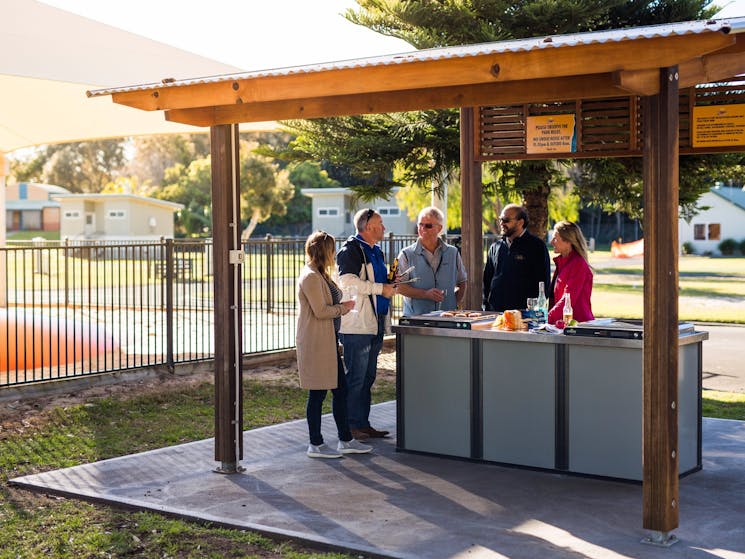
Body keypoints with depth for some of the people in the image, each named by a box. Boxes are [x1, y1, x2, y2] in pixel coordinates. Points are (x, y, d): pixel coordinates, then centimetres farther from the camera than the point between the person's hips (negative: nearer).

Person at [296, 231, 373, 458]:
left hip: (328, 341, 10)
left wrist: (343, 305, 8)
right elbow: (320, 311, -19)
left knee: (340, 389, 12)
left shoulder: (320, 275, 17)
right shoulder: (310, 277, -16)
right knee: (318, 393, -2)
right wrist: (344, 307, -7)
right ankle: (316, 445, 7)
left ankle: (346, 440, 20)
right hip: (316, 343, -10)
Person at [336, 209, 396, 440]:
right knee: (356, 377, -6)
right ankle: (350, 426, 1)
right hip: (357, 325, -10)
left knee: (367, 377, 13)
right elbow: (347, 281, -24)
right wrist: (380, 288, -20)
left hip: (375, 323, 10)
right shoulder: (350, 250, -10)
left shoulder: (375, 251, 20)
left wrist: (391, 284, 11)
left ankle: (363, 423, 21)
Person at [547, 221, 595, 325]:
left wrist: (548, 318, -20)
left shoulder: (578, 264, -11)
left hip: (578, 322, -8)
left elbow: (568, 299, -17)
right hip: (563, 323, 8)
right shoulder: (560, 262, 16)